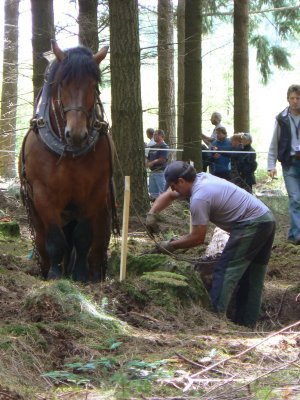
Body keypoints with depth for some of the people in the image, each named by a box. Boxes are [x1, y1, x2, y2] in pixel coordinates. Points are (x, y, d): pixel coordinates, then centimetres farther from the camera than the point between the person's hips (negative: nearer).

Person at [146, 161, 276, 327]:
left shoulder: (199, 198, -18)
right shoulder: (201, 178, 11)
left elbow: (198, 238, -12)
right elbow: (168, 196, 25)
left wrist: (171, 245, -1)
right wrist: (152, 214, 12)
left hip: (251, 225, -10)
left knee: (225, 271, -11)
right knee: (250, 277, 14)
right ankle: (246, 323, 19)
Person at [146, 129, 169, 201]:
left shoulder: (164, 146, -8)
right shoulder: (153, 147, 18)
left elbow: (162, 159, -17)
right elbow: (148, 159, 21)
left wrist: (153, 162, -10)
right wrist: (148, 164, -1)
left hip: (160, 171, -9)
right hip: (152, 172, 9)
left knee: (162, 192, -8)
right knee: (152, 193, 11)